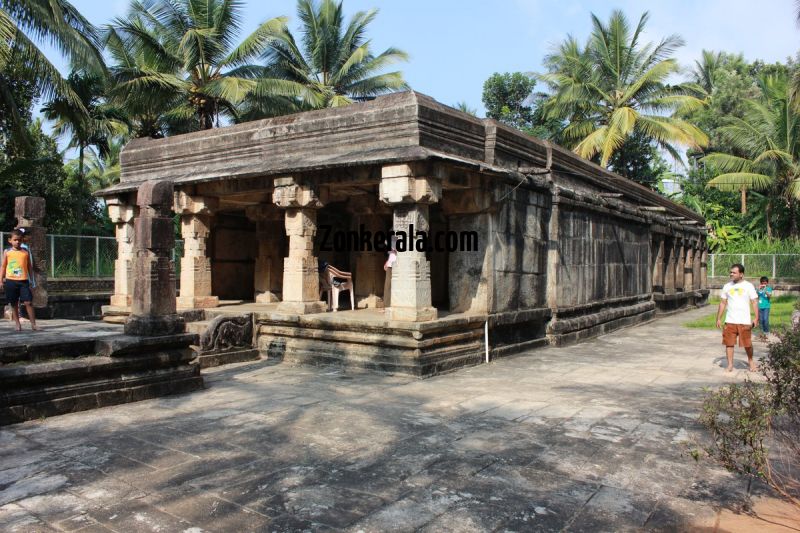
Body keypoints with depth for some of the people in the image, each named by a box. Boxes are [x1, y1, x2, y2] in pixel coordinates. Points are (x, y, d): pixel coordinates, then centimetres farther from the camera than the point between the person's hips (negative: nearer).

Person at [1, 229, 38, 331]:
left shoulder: (26, 252, 5)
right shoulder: (7, 252, 5)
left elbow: (29, 266, 10)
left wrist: (31, 279, 8)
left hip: (24, 281, -1)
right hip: (11, 281, 1)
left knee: (28, 302, -7)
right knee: (14, 303, 7)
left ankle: (33, 323, -3)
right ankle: (17, 323, 17)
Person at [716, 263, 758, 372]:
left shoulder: (748, 286, 0)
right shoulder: (727, 286, 8)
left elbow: (754, 302, -1)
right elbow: (722, 303, 12)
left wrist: (756, 318, -11)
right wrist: (718, 319, 9)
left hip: (745, 322, -2)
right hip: (730, 321, 2)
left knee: (747, 344, 5)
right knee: (729, 343, 0)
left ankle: (750, 361, 30)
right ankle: (730, 364, 10)